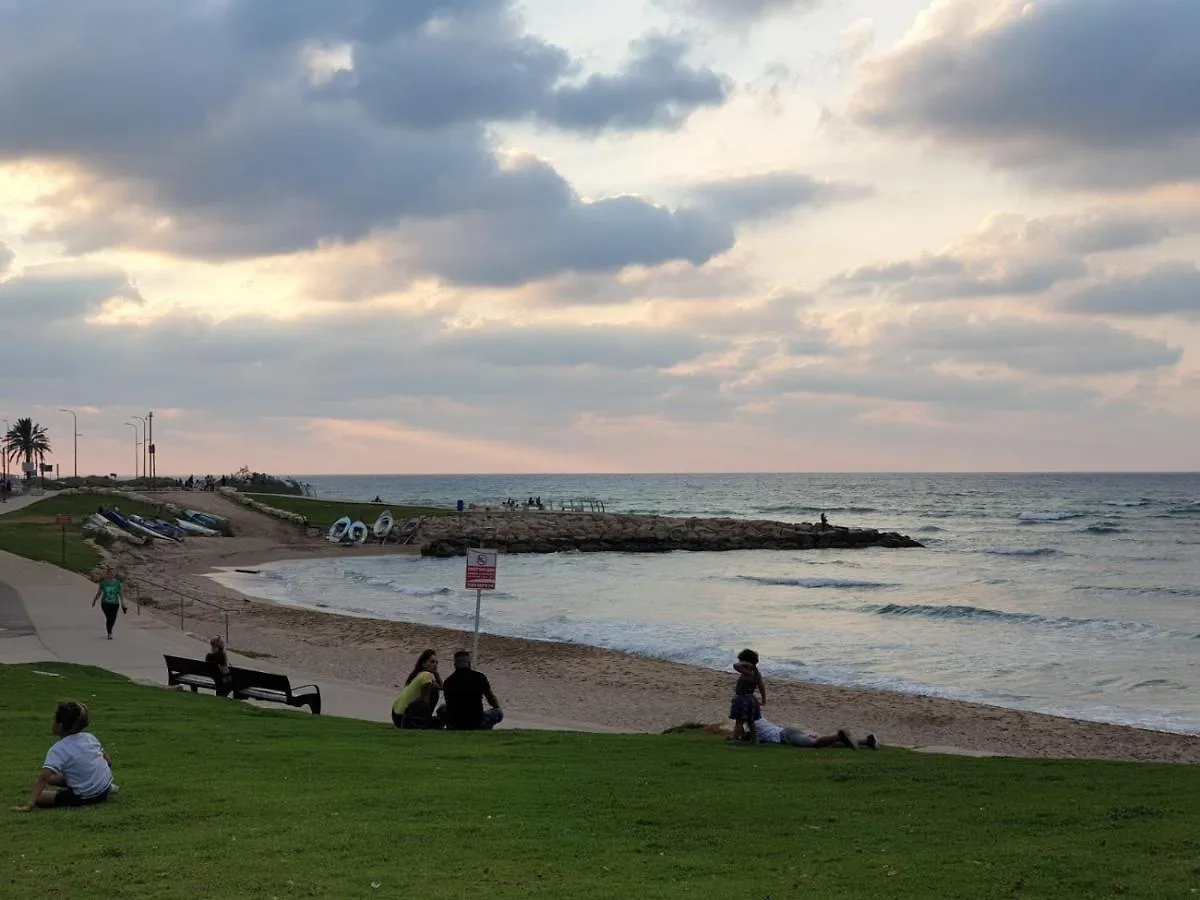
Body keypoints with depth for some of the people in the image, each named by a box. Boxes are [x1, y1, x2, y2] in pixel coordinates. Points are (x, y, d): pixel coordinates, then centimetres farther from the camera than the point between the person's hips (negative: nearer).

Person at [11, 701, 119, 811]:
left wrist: (29, 805, -32)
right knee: (52, 779, 24)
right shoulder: (89, 737, 3)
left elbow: (43, 777, -27)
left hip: (85, 797, -7)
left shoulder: (59, 749, -16)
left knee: (37, 796, -4)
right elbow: (108, 761, 11)